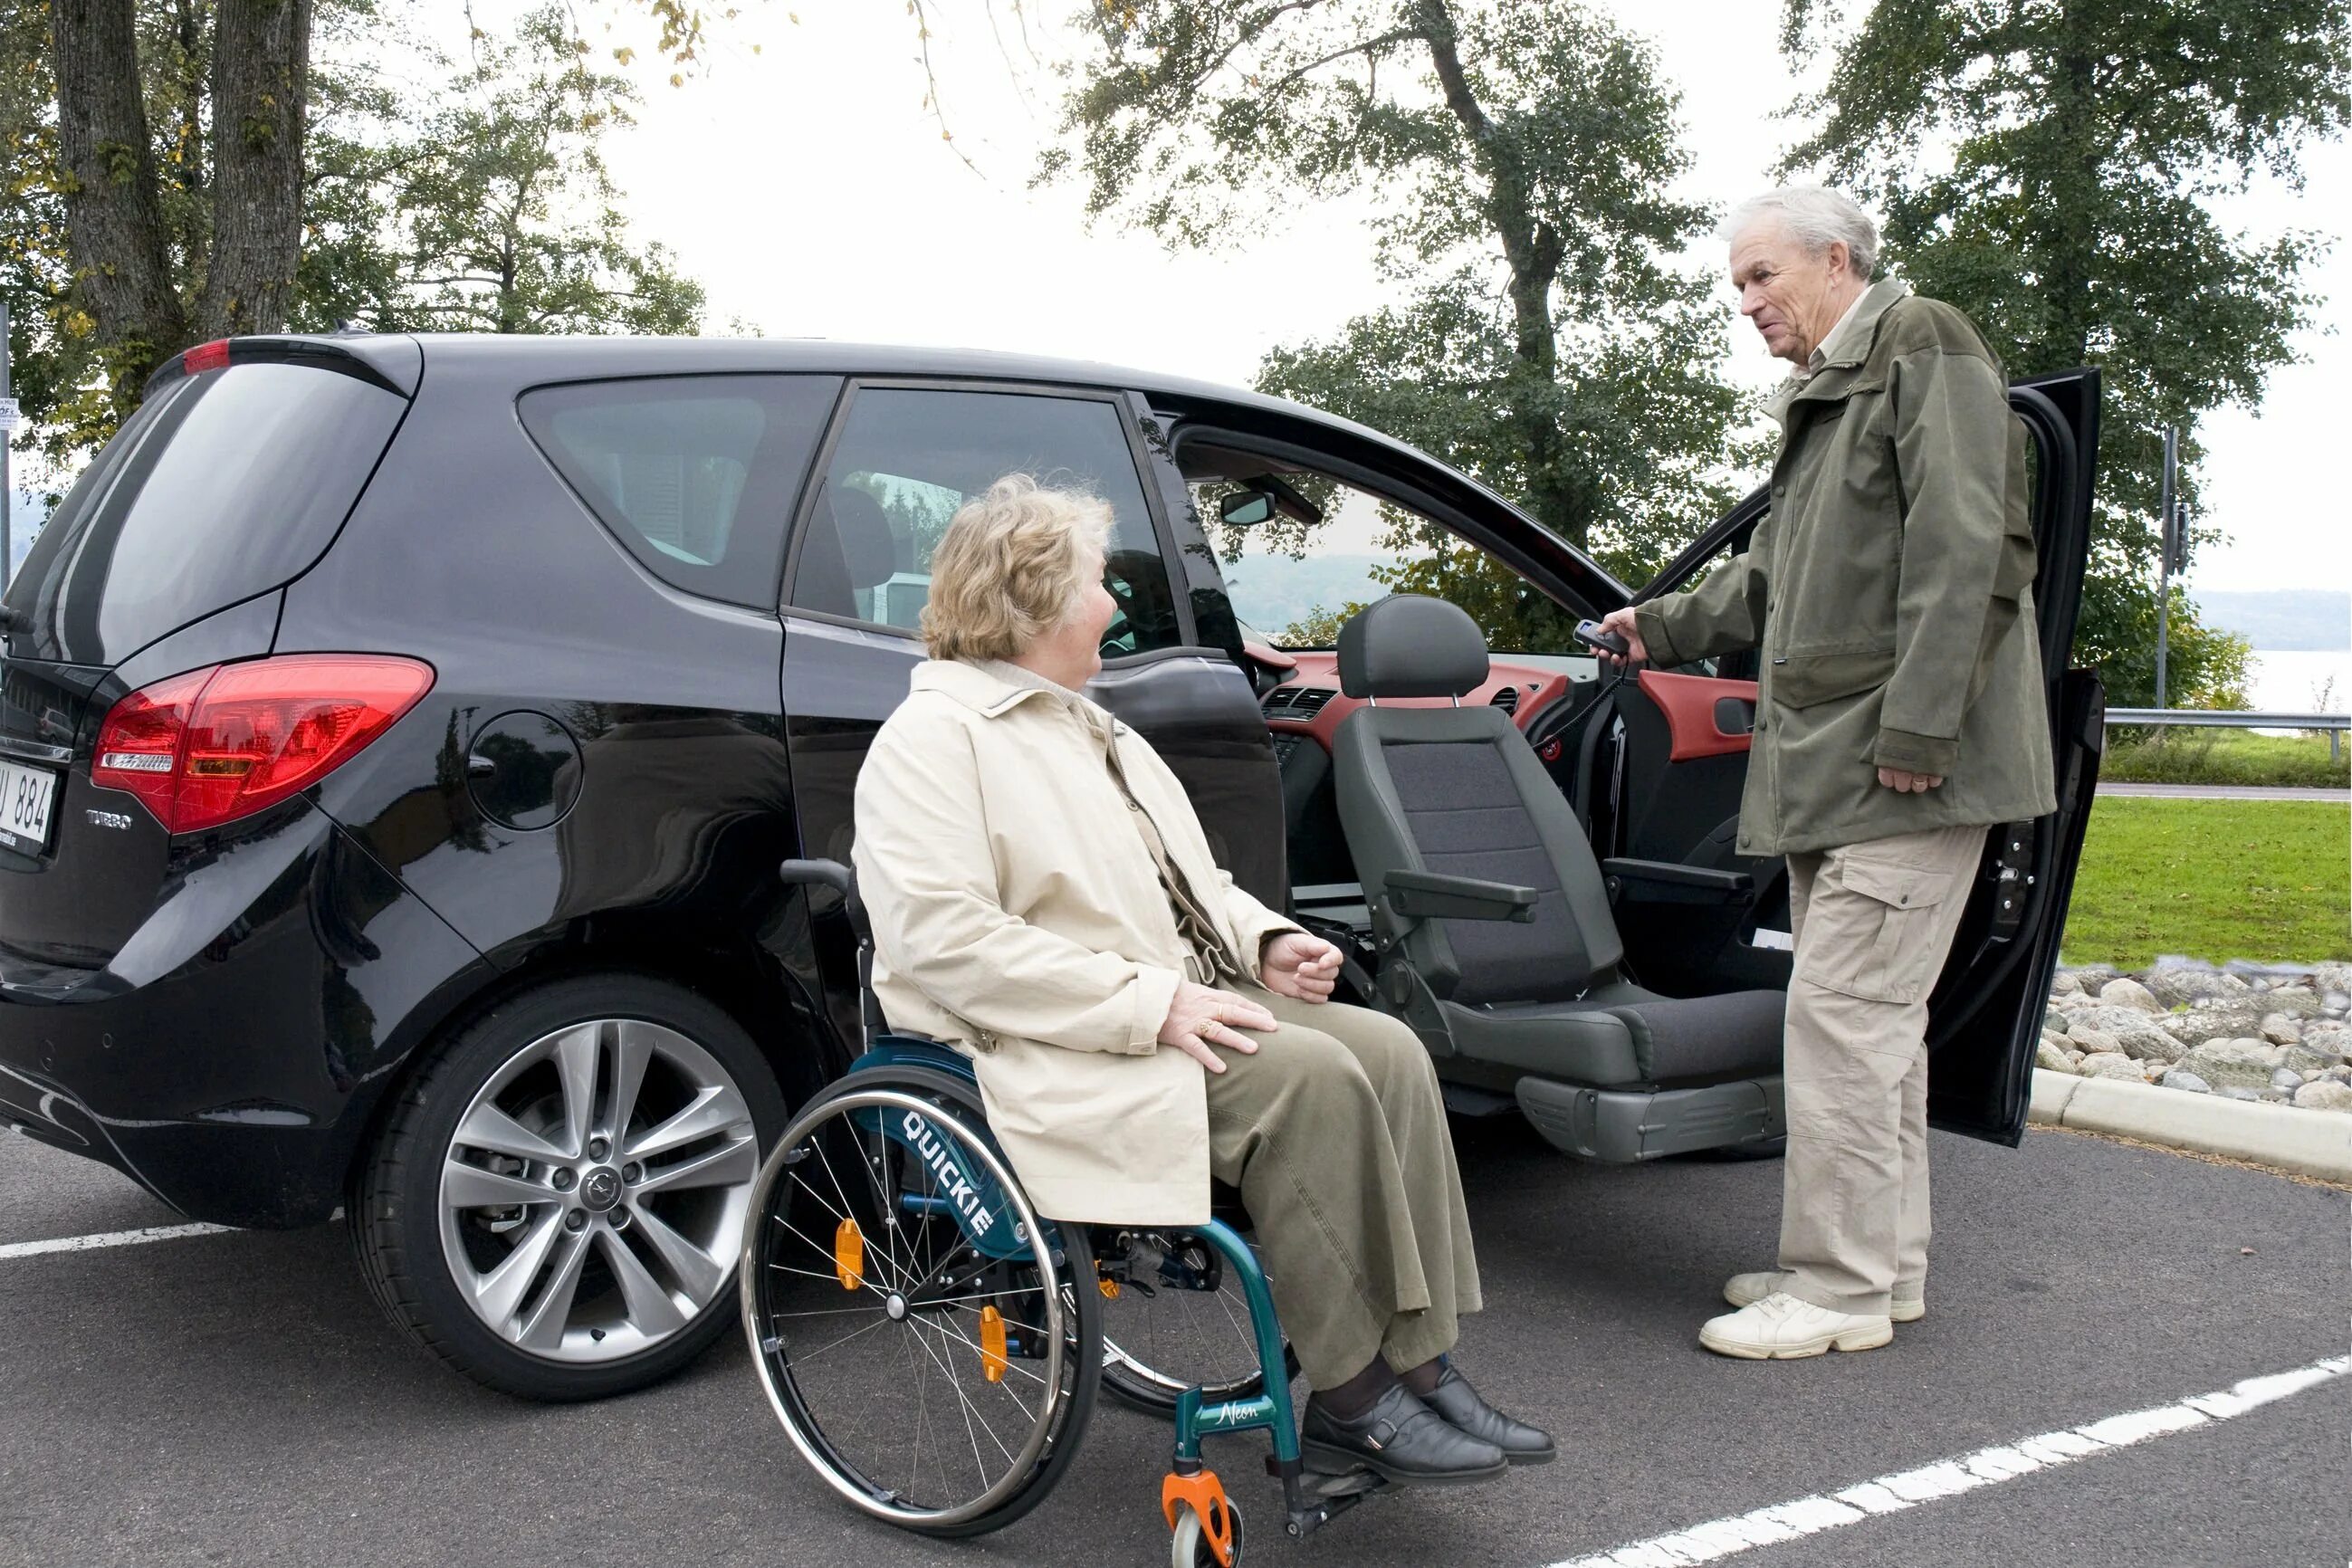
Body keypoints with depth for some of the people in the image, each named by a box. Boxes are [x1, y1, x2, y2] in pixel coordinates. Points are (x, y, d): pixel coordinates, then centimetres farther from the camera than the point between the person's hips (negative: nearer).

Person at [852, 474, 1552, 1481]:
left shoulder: (1095, 731, 23)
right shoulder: (933, 736, -7)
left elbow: (1190, 881, 28)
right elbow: (945, 939, -19)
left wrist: (1265, 942, 4)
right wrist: (1151, 1005, -24)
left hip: (1184, 1004, 9)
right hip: (1054, 1055, -9)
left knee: (1387, 1050, -13)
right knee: (1308, 1076, -27)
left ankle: (1416, 1366, -13)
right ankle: (1351, 1397, -18)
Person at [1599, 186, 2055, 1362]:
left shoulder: (1923, 352, -5)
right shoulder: (1823, 399, 24)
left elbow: (1969, 554, -16)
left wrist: (1917, 729, -21)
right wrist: (1666, 627, 38)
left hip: (1904, 771, -9)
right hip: (1827, 765, 9)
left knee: (1843, 1013, -10)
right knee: (1869, 1019, 12)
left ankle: (1841, 1288, -3)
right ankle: (1882, 1263, 21)